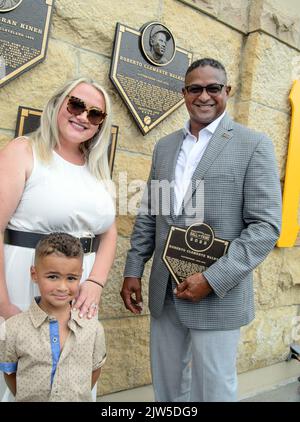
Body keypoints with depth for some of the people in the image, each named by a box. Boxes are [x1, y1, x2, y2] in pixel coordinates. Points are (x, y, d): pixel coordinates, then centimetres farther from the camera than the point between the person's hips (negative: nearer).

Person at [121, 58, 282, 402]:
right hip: (164, 293, 5)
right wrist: (133, 271, 7)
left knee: (212, 391, 10)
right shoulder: (165, 146, 11)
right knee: (166, 387, 17)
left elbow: (266, 226, -11)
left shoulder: (253, 145, -5)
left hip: (218, 295, -4)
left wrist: (212, 280, -17)